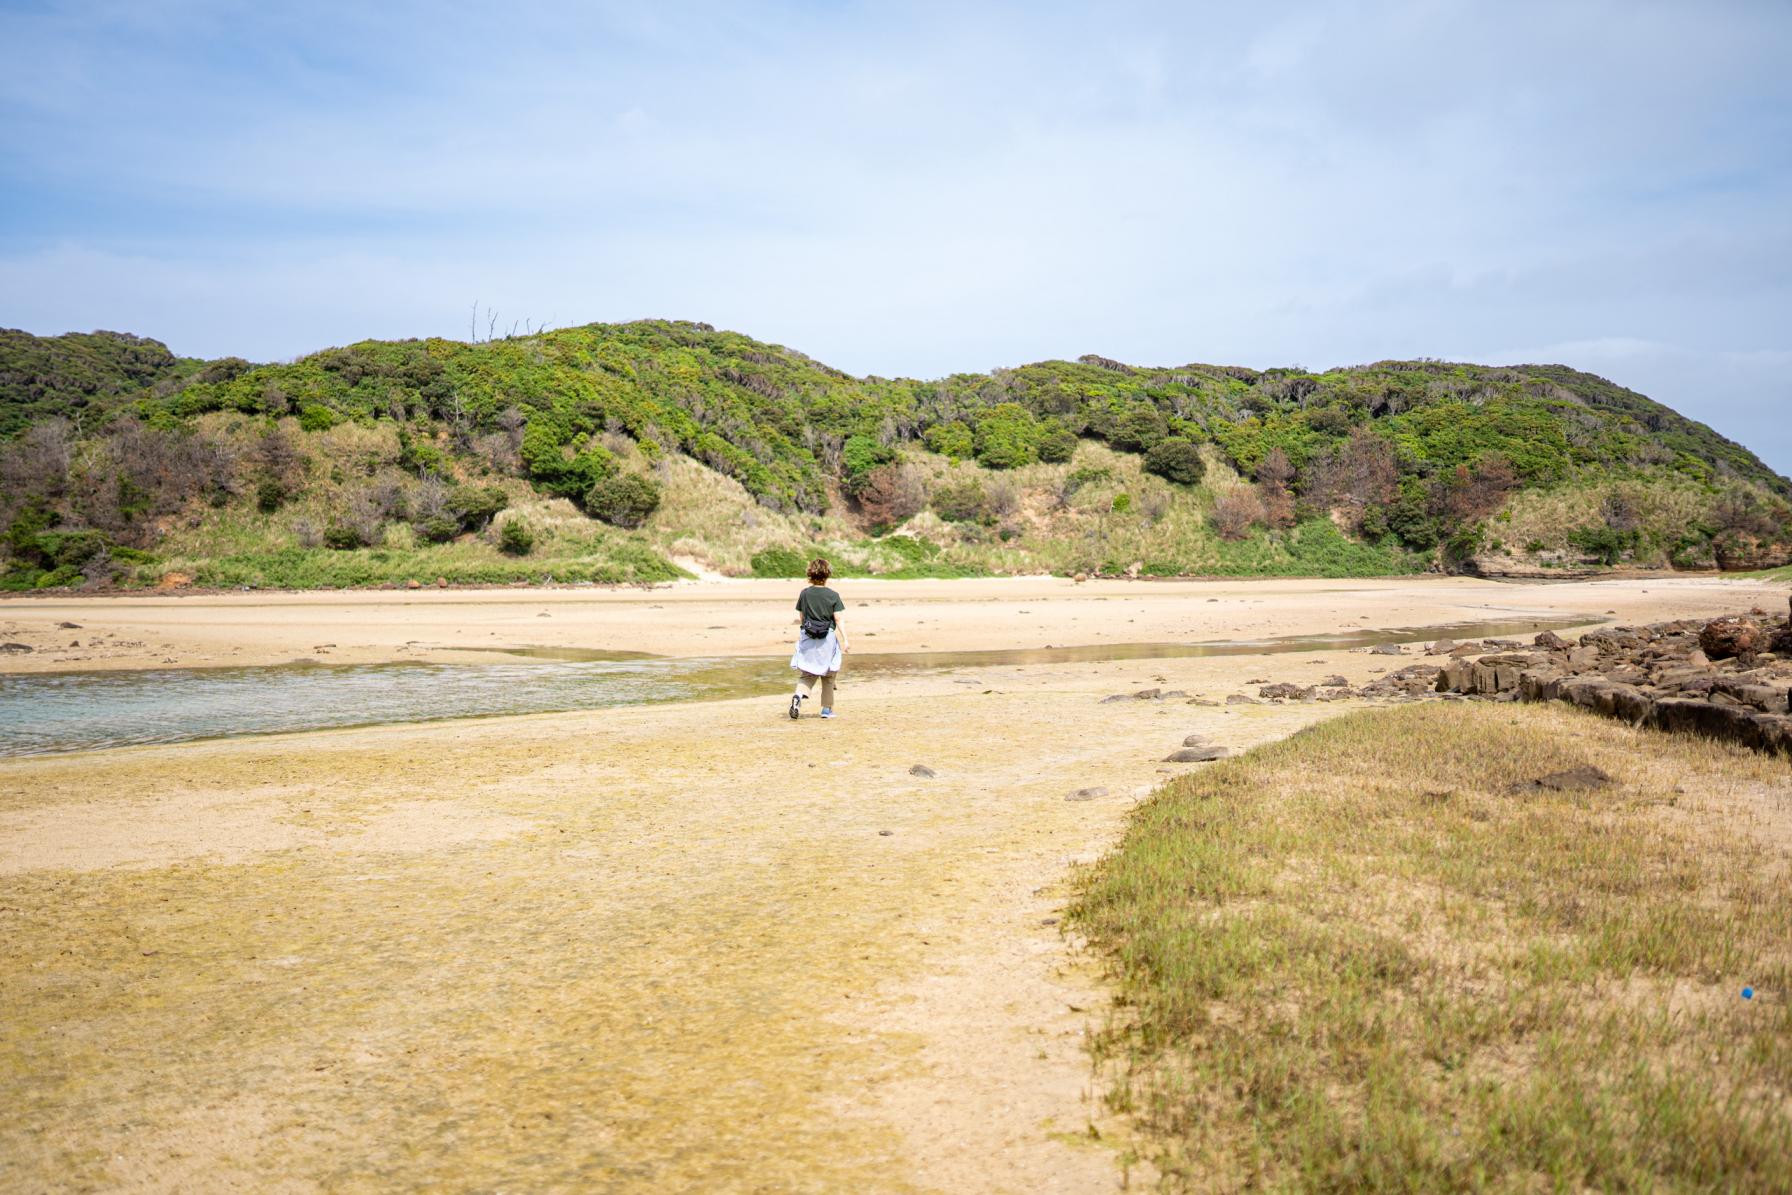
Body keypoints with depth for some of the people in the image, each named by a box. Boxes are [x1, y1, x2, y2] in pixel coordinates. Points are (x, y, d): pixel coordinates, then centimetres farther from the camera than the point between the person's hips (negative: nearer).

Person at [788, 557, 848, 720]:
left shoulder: (804, 594, 0)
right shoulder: (833, 595, -7)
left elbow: (801, 618, 7)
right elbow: (838, 620, -8)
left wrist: (800, 636, 19)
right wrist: (845, 639, -5)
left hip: (807, 638, 2)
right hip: (827, 638, -2)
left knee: (807, 674, 7)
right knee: (828, 675, 12)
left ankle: (798, 695, -22)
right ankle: (827, 709, 17)